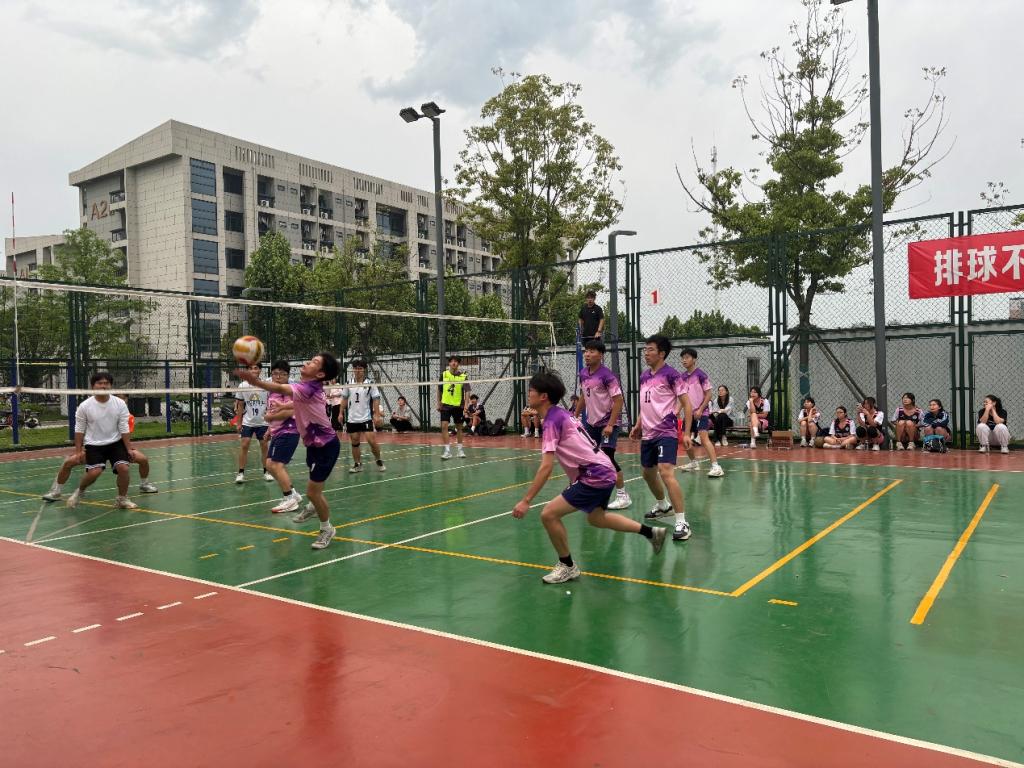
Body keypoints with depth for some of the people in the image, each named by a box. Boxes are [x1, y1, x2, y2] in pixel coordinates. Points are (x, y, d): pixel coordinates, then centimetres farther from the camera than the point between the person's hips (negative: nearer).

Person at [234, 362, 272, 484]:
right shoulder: (242, 386, -1)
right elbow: (240, 406, 6)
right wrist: (239, 423, 4)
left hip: (263, 422, 0)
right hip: (247, 422, 1)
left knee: (264, 446, 4)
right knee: (244, 445, -6)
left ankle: (266, 472, 16)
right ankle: (241, 473, 0)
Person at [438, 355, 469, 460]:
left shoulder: (463, 376, -4)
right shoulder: (444, 374, 1)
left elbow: (466, 392, -5)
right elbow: (439, 390, 11)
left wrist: (466, 406, -14)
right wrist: (439, 403, 10)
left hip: (458, 405, 0)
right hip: (445, 405, 1)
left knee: (459, 427, 11)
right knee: (444, 426, -11)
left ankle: (460, 450, 25)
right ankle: (447, 451, -7)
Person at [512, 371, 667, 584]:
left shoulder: (552, 421, -17)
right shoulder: (560, 414, 10)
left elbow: (546, 467, -24)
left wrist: (525, 501, -23)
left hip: (594, 476, -10)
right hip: (604, 471, 10)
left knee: (549, 514, -12)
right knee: (595, 518, 30)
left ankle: (567, 566, 5)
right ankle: (651, 532, 40)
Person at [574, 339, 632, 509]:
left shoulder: (607, 375, -18)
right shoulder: (583, 373, 3)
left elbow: (618, 400, -19)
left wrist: (610, 425, -22)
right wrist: (575, 415, 17)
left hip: (607, 423, -8)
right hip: (591, 422, 8)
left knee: (607, 458, -14)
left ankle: (623, 496, -3)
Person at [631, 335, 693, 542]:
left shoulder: (671, 374, -10)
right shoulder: (644, 376, 11)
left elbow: (686, 404, -9)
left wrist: (686, 433, -14)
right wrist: (638, 425, 17)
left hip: (666, 433, -8)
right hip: (648, 433, 8)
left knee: (666, 473, -22)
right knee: (648, 472, 20)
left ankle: (682, 522, -17)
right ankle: (662, 506, 45)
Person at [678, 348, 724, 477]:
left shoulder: (701, 375, -11)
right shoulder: (682, 376, 6)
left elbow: (708, 395, -11)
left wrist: (700, 410, -18)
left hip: (701, 413, -7)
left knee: (704, 438, -20)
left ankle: (716, 466, -22)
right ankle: (694, 463, 32)